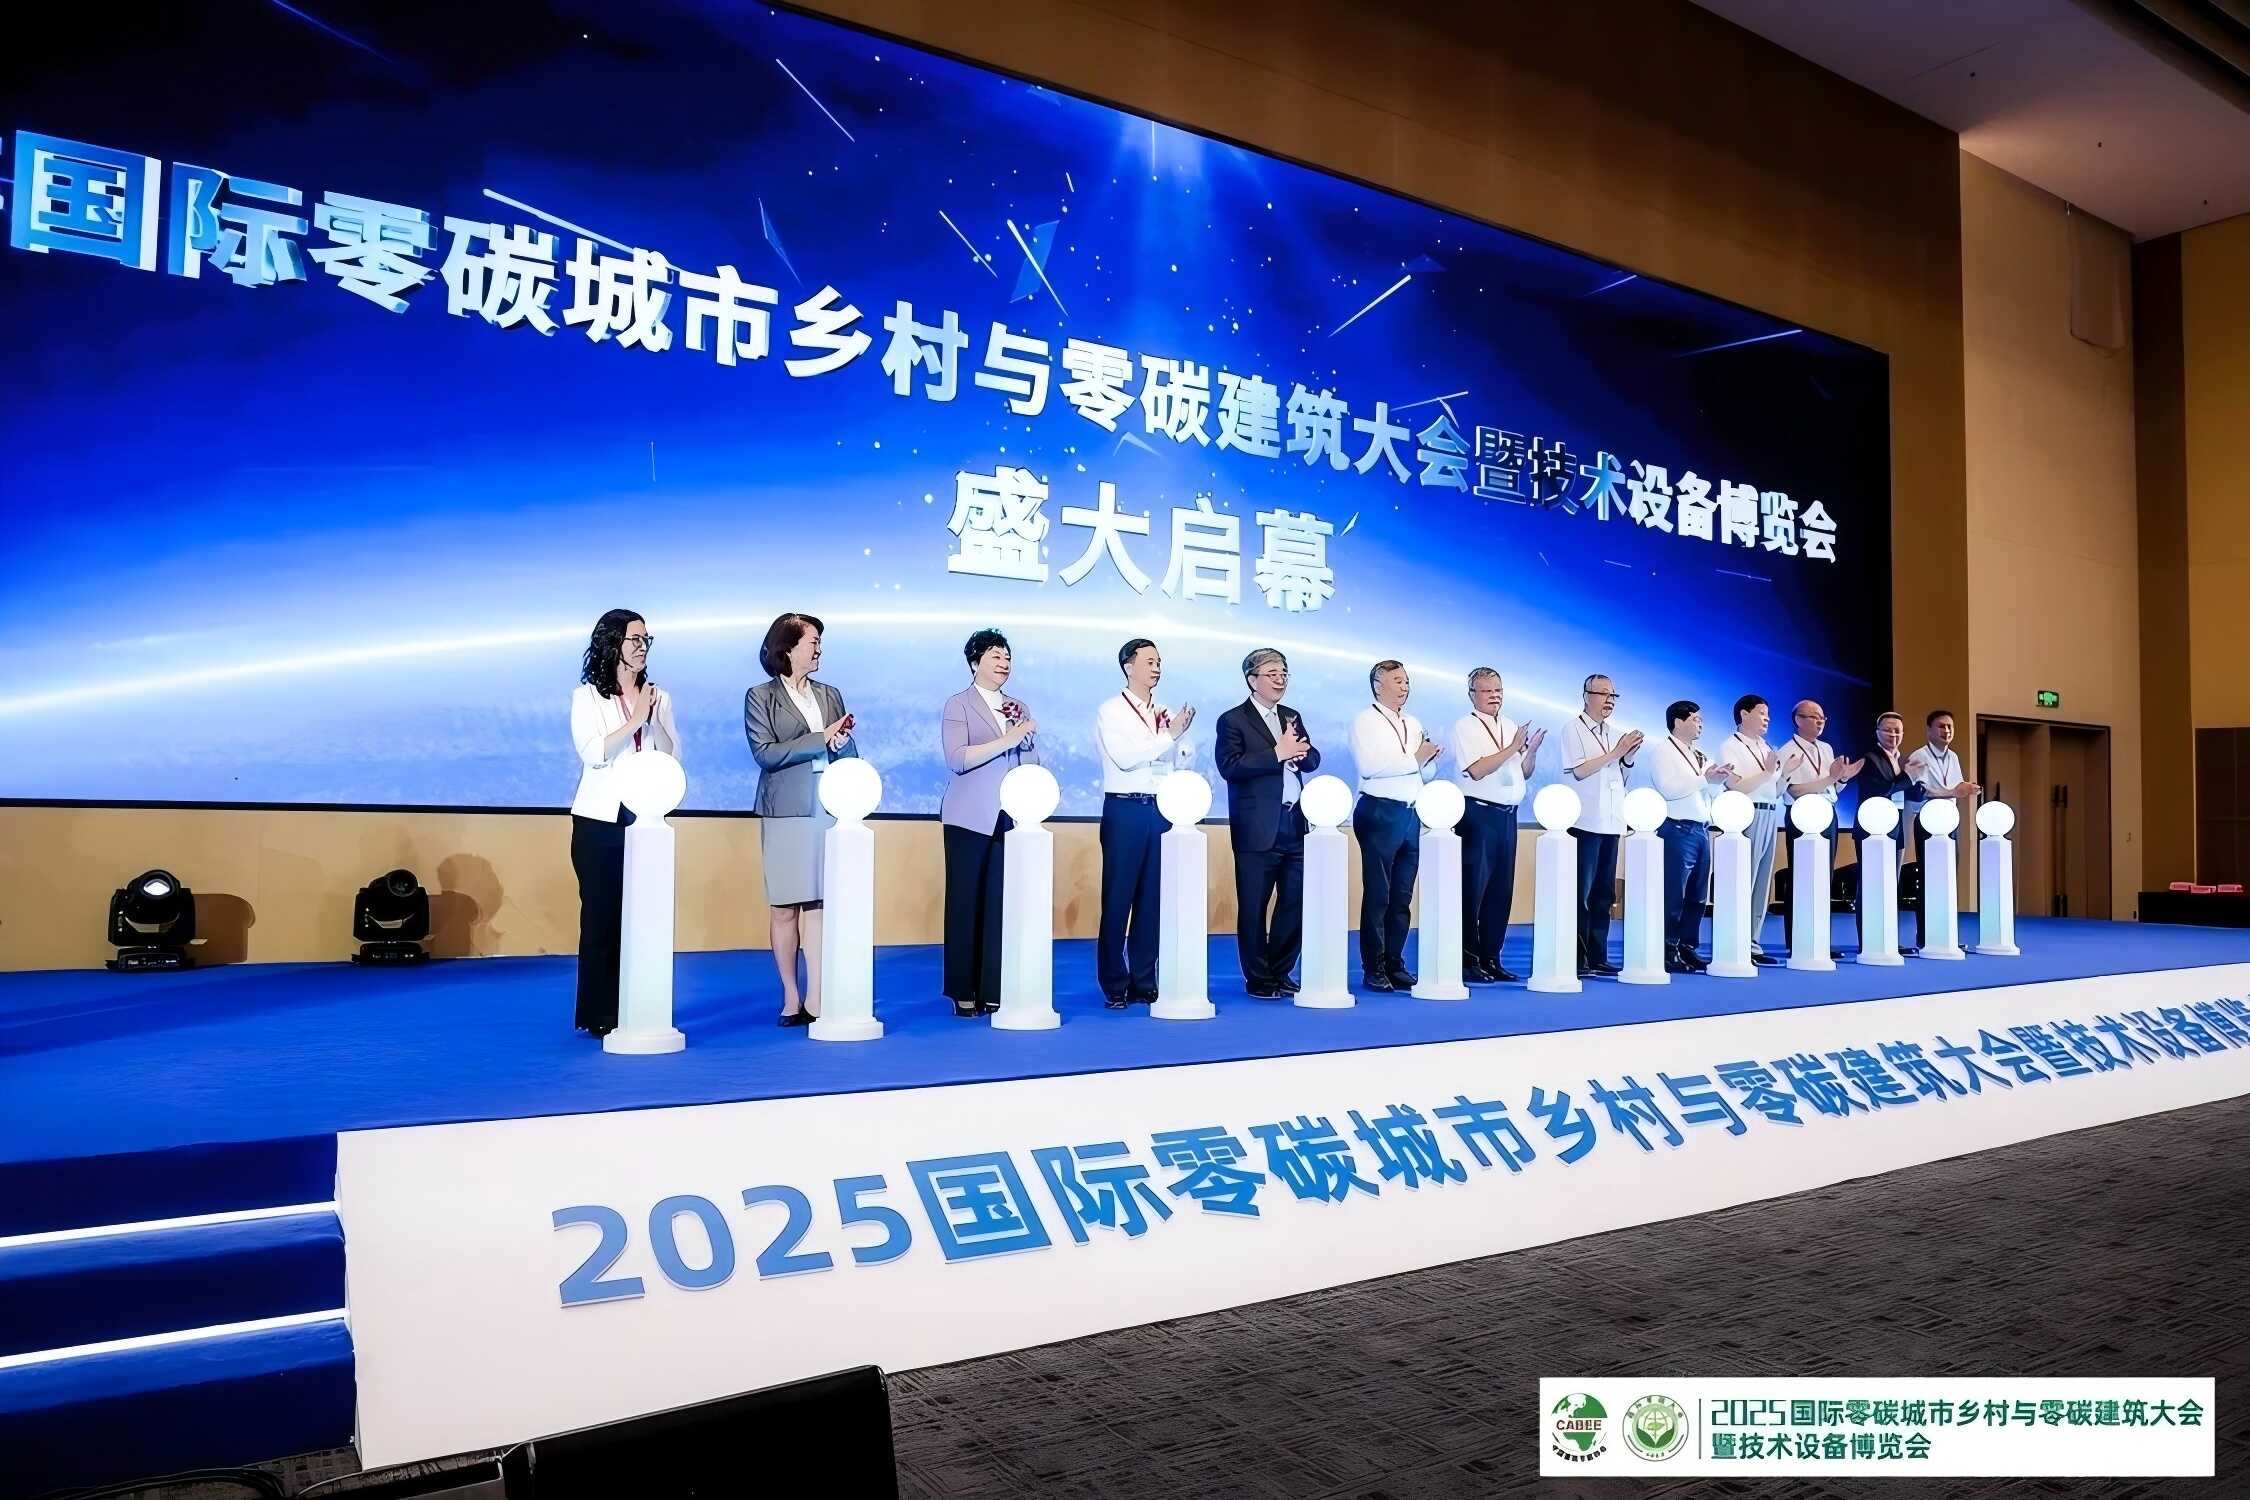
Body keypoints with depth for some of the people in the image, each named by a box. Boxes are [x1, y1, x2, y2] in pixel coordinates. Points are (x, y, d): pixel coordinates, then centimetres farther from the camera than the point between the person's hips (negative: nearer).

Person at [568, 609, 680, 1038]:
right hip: (600, 822, -3)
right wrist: (634, 720, -14)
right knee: (601, 915, 0)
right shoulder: (586, 696, 1)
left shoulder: (658, 698, 11)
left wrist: (652, 718, -10)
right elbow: (593, 752, -13)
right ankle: (598, 1014, 7)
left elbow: (672, 757, 2)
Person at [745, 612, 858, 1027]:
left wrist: (842, 743, -9)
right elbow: (764, 753, -7)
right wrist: (821, 740, -11)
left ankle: (815, 1000, -4)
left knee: (818, 904, -3)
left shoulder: (830, 695, 15)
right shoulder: (760, 697, 4)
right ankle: (791, 1000, 9)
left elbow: (850, 754, 14)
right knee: (785, 908, 1)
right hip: (786, 813, -3)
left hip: (829, 811, 3)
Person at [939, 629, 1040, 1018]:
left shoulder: (1019, 709, 16)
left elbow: (1031, 763, 17)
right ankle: (963, 993, 8)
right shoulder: (958, 705, 2)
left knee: (1003, 903, 0)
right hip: (970, 820, -4)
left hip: (1011, 820, 4)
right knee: (966, 902, 1)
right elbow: (957, 759, -11)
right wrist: (1006, 741, -16)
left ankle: (995, 991, 6)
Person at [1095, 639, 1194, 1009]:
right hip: (1124, 809, -5)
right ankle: (1114, 985, 5)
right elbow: (1125, 758, -14)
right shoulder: (1111, 711, -1)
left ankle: (1145, 981, 13)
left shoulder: (1165, 714, 13)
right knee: (1118, 897, -1)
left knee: (1153, 897, 6)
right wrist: (1168, 735, -14)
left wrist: (1180, 735, -5)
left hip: (1160, 809, 5)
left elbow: (1177, 762, 12)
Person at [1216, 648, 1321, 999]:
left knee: (1296, 901, 8)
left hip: (1295, 823, 6)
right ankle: (1257, 979, 12)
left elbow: (1312, 760, 11)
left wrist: (1298, 752, -12)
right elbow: (1229, 766, -16)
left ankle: (1280, 973, 21)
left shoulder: (1292, 717, 17)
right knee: (1253, 906, 1)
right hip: (1258, 828, -6)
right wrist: (1277, 753, -20)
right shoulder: (1233, 720, -3)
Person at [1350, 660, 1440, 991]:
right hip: (1380, 813, -6)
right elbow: (1369, 766, -18)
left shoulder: (1413, 724, 17)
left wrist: (1430, 759, -3)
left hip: (1412, 815, 6)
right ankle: (1373, 969, 3)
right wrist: (1414, 758, -13)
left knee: (1402, 896, 9)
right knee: (1377, 895, -3)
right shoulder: (1366, 721, -3)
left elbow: (1425, 773, 18)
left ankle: (1395, 964, 16)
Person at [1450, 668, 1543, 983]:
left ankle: (1490, 959, 16)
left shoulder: (1511, 726, 16)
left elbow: (1524, 774, 18)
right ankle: (1467, 961, 2)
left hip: (1507, 815, 7)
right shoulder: (1465, 727, -5)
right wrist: (1513, 748, -16)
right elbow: (1477, 770, -16)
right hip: (1477, 814, -7)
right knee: (1472, 890, -5)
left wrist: (1531, 751, -1)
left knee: (1502, 891, 8)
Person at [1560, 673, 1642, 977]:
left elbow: (1620, 778, 19)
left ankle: (1598, 957, 13)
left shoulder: (1615, 733, 15)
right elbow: (1579, 771, -13)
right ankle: (1576, 960, -2)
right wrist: (1616, 752, -14)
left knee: (1604, 895, 8)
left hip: (1611, 822, 6)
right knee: (1581, 894, -5)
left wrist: (1629, 756, 1)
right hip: (1585, 822, -6)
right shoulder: (1573, 729, -2)